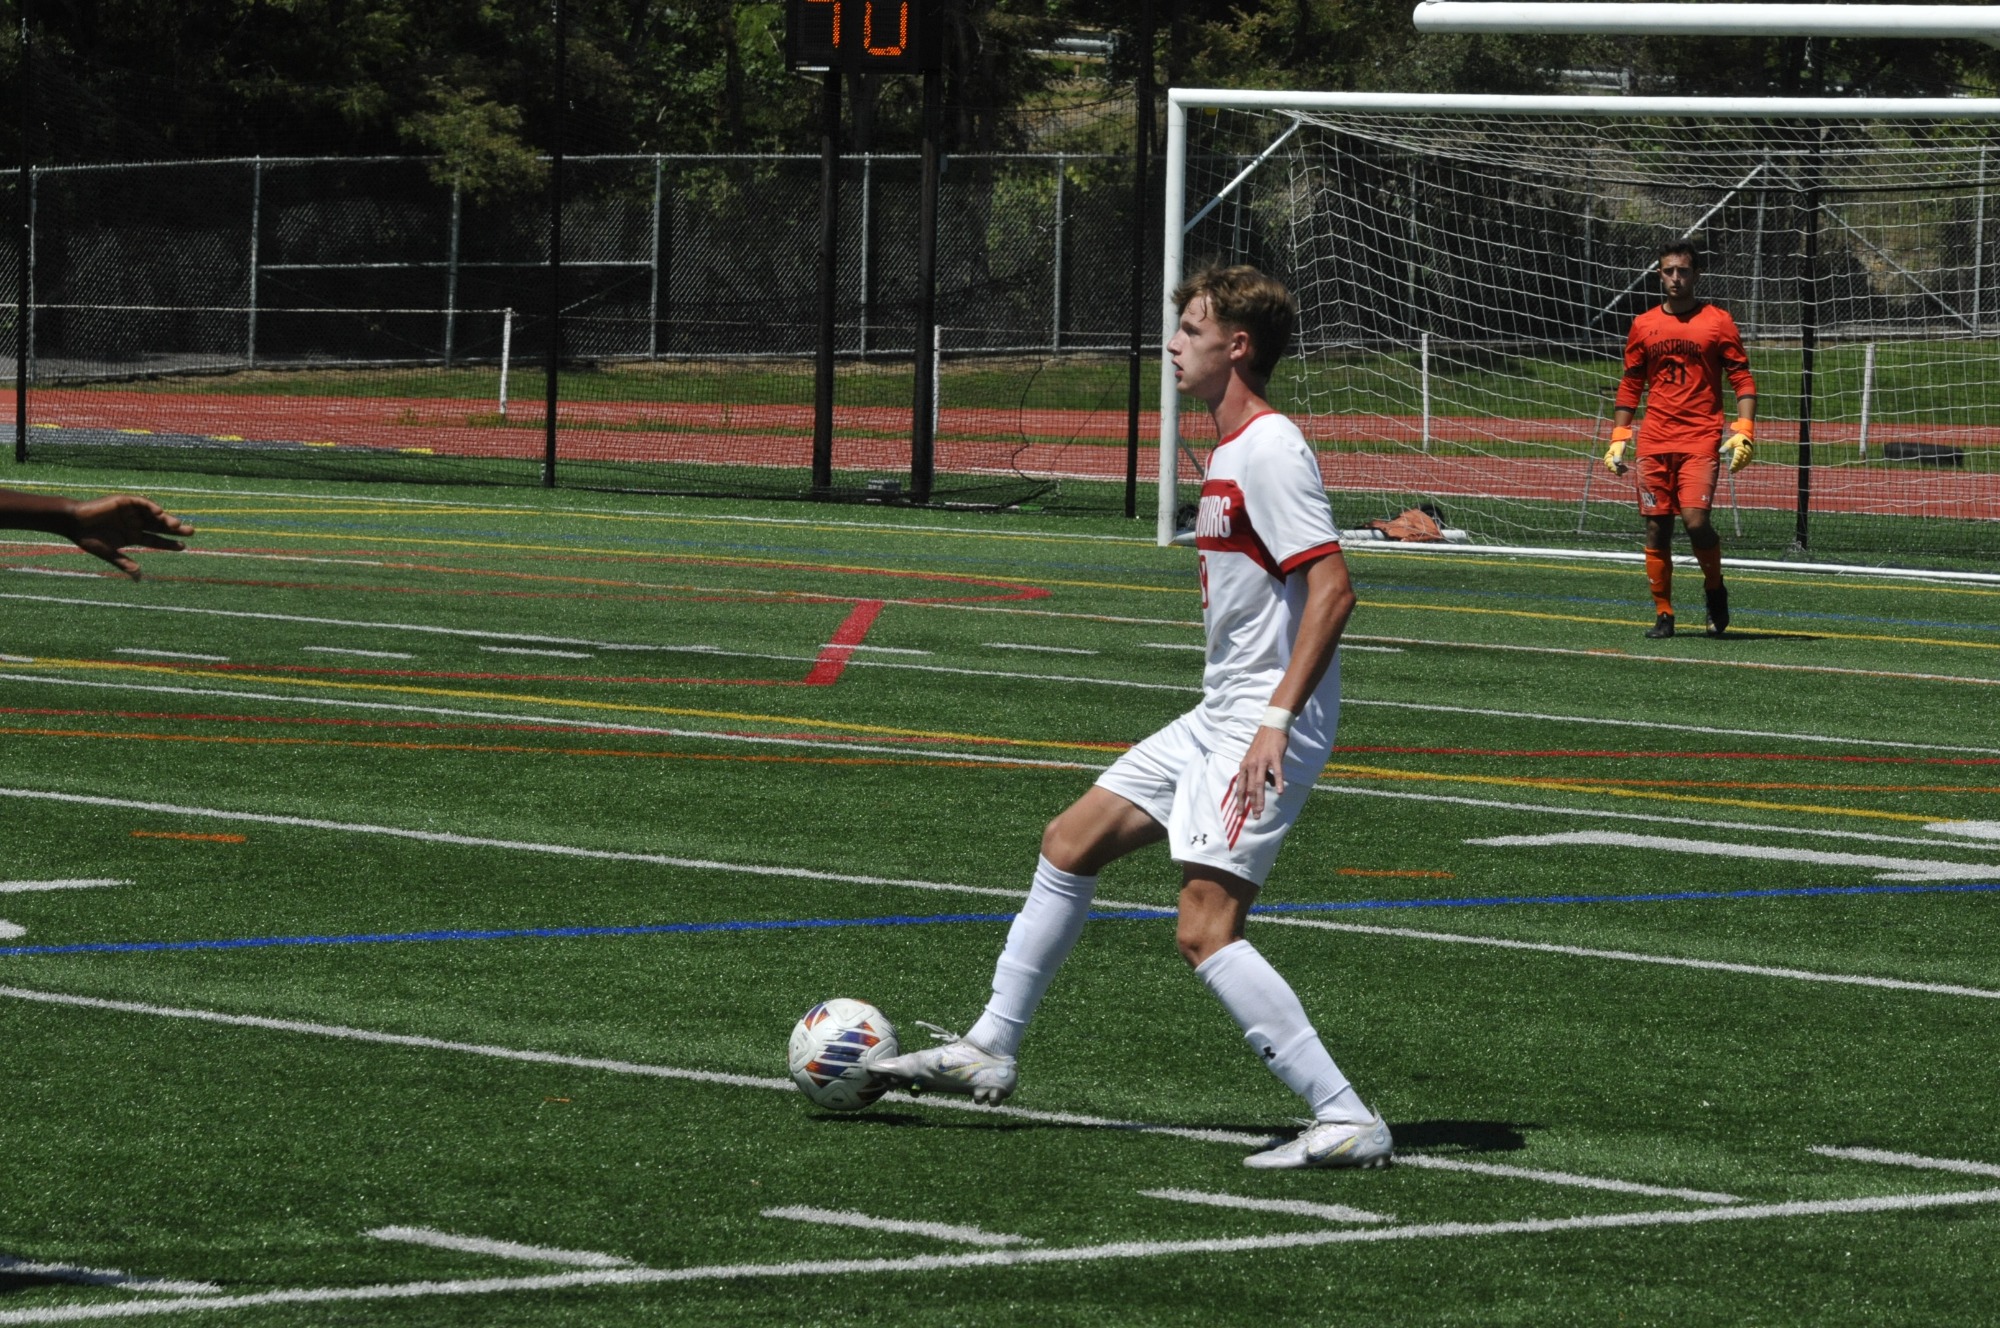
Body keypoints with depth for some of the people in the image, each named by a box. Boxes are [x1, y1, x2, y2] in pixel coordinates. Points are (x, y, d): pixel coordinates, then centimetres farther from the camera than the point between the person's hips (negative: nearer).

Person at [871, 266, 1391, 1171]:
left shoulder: (1270, 451, -16)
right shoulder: (1232, 450, 15)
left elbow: (1332, 588, -24)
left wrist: (1278, 717, -28)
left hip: (1264, 727, -11)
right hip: (1217, 718, 11)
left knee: (1205, 931, -17)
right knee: (1069, 843, 15)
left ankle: (1346, 1121, -16)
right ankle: (989, 1051, 26)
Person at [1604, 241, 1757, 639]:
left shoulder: (1717, 322, 2)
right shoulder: (1644, 325, 11)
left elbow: (1743, 381, 1)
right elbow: (1630, 386, 17)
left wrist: (1743, 432, -12)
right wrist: (1618, 438, 10)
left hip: (1701, 440, -3)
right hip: (1654, 440, 3)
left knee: (1695, 518, -17)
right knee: (1657, 528, 1)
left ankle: (1715, 588, 9)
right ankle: (1663, 614, 10)